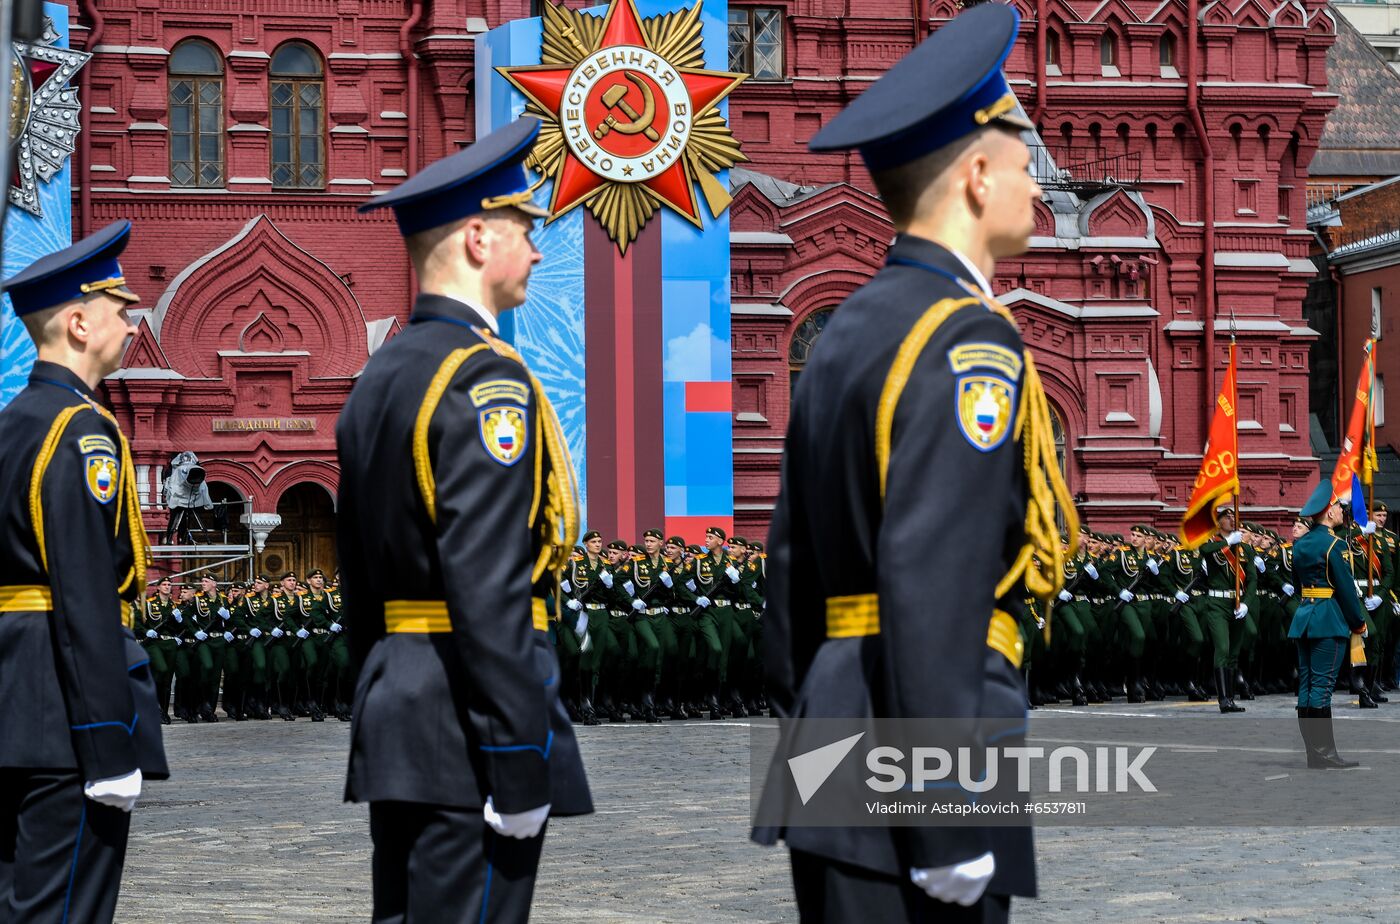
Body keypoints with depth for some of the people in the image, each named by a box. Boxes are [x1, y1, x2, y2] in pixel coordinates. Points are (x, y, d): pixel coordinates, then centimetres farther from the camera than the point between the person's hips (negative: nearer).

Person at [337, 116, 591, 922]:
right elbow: (490, 596, -21)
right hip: (466, 722, -10)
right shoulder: (486, 380, -13)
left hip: (393, 709, 10)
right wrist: (520, 768, -20)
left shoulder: (380, 379, 16)